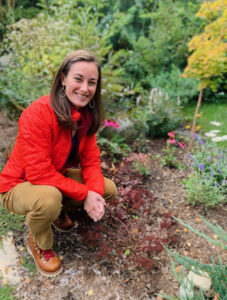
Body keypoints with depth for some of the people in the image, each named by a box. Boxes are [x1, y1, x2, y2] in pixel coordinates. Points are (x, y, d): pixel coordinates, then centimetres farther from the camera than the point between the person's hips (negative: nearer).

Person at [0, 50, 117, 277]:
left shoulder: (86, 114, -8)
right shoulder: (38, 114, -32)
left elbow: (90, 159, -7)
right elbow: (40, 173, -33)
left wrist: (95, 192, -25)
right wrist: (85, 194, -27)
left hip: (58, 177, 7)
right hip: (20, 185, -6)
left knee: (108, 189, -3)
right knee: (49, 198, -39)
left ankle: (59, 212, 19)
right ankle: (37, 244, -2)